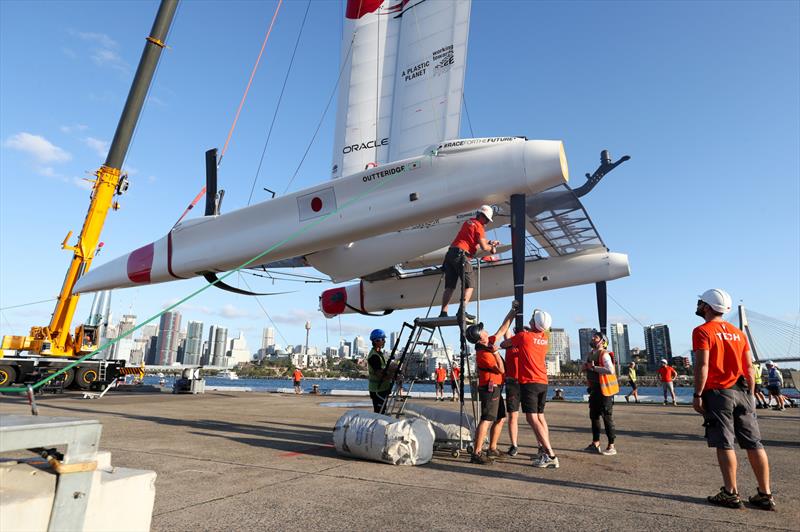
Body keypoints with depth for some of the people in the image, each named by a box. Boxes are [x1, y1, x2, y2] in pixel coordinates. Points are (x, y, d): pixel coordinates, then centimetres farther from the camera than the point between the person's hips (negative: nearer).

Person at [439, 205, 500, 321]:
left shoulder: (468, 222, 23)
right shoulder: (479, 226, -2)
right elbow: (483, 247, -7)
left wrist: (489, 242, 29)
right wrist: (492, 249, 12)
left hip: (451, 253, 8)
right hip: (461, 255, -8)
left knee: (449, 287, 4)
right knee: (469, 286, -4)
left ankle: (443, 313, -3)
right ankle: (462, 311, -19)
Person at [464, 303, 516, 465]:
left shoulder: (489, 343, 6)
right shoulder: (483, 354, -21)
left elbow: (503, 329, 15)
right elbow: (501, 369, -19)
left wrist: (512, 312, 15)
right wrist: (495, 352, -22)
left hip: (494, 388, 10)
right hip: (490, 389, -10)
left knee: (500, 418, 17)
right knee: (487, 420, -14)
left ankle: (492, 449, 25)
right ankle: (476, 453, -14)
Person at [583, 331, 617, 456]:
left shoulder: (604, 354, -15)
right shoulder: (591, 354, 13)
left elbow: (611, 370, -29)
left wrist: (594, 367, -23)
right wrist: (586, 367, 6)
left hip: (605, 390, -9)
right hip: (594, 389, 9)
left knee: (607, 417, -2)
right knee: (594, 416, 13)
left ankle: (611, 447, 7)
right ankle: (595, 444, 23)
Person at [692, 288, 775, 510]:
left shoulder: (703, 332, -9)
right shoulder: (738, 333, 12)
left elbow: (702, 365, -16)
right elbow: (749, 368, 13)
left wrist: (697, 395, -11)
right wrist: (750, 395, 20)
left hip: (718, 393, -6)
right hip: (742, 392, 7)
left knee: (724, 444, 0)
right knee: (754, 444, 10)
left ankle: (731, 494, 7)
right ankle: (765, 494, 17)